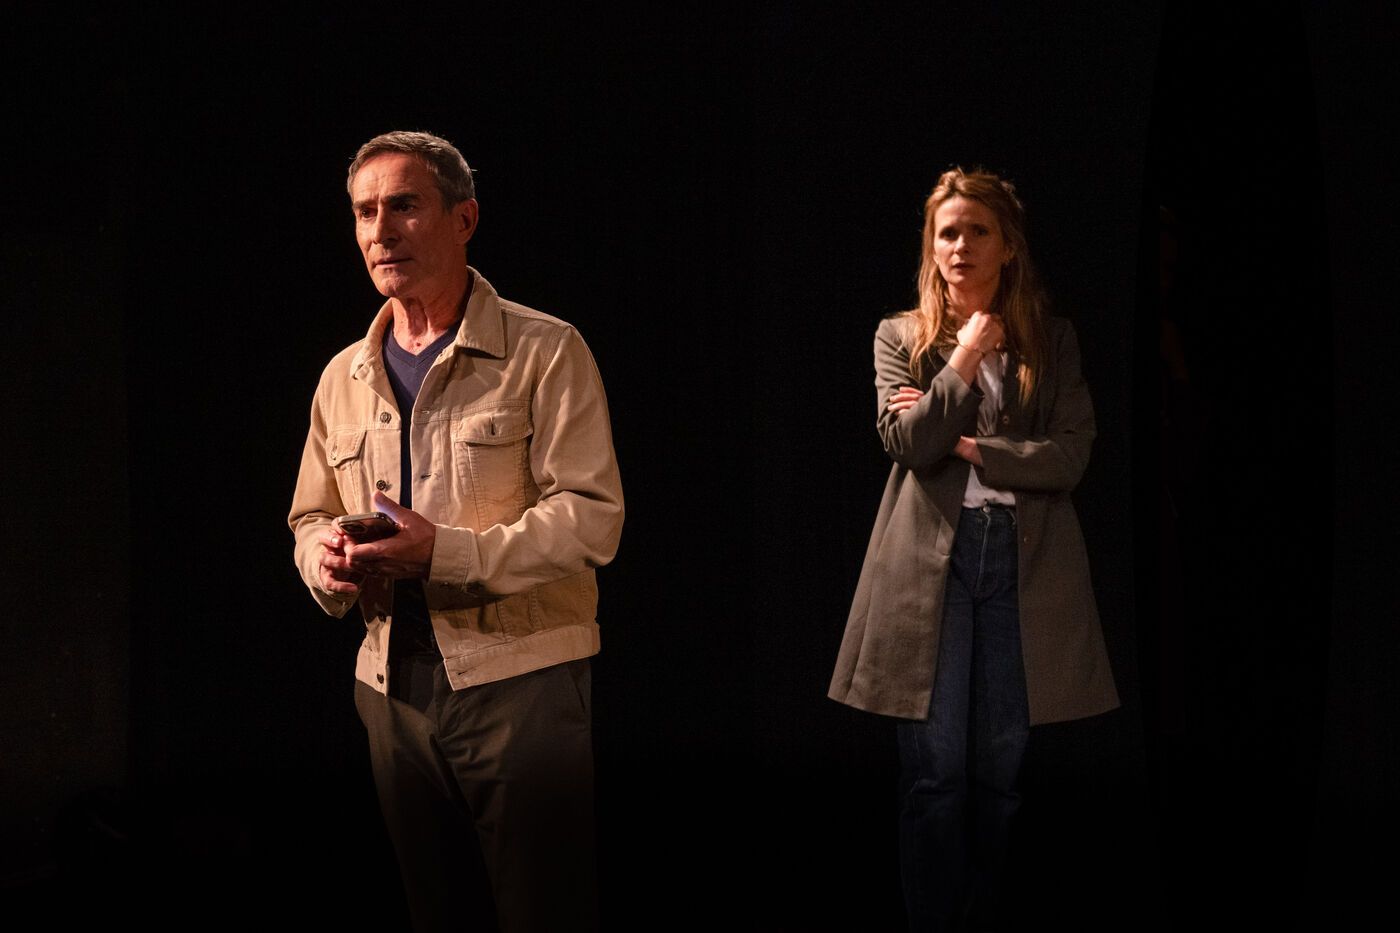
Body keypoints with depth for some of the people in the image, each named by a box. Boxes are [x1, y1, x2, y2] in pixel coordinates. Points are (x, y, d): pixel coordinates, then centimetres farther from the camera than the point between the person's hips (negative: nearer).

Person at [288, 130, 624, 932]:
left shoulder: (544, 352, -5)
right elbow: (311, 516, 21)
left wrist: (447, 552, -23)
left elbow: (592, 517, -13)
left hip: (519, 677, -5)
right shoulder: (345, 376, 13)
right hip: (395, 684, 6)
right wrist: (327, 559, -3)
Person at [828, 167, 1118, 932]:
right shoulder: (900, 338, 9)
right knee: (934, 769, -2)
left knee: (1000, 767, 5)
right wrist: (964, 362, -7)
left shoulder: (1051, 341, 10)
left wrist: (968, 447, -7)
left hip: (1023, 559, 1)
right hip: (931, 557, -1)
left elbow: (1071, 456, -1)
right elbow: (907, 445, -5)